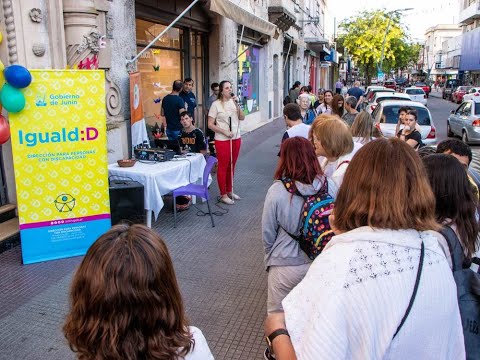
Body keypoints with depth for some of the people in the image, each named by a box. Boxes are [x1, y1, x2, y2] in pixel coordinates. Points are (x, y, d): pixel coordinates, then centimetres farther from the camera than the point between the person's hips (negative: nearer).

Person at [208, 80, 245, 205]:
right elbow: (210, 124, -9)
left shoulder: (234, 102, 6)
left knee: (232, 166, 13)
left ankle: (229, 191, 27)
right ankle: (223, 195, 11)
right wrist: (225, 132, -15)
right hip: (222, 140, -5)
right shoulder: (216, 104, -8)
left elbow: (242, 118, 0)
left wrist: (237, 104, -11)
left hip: (236, 138, 5)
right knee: (223, 167, 2)